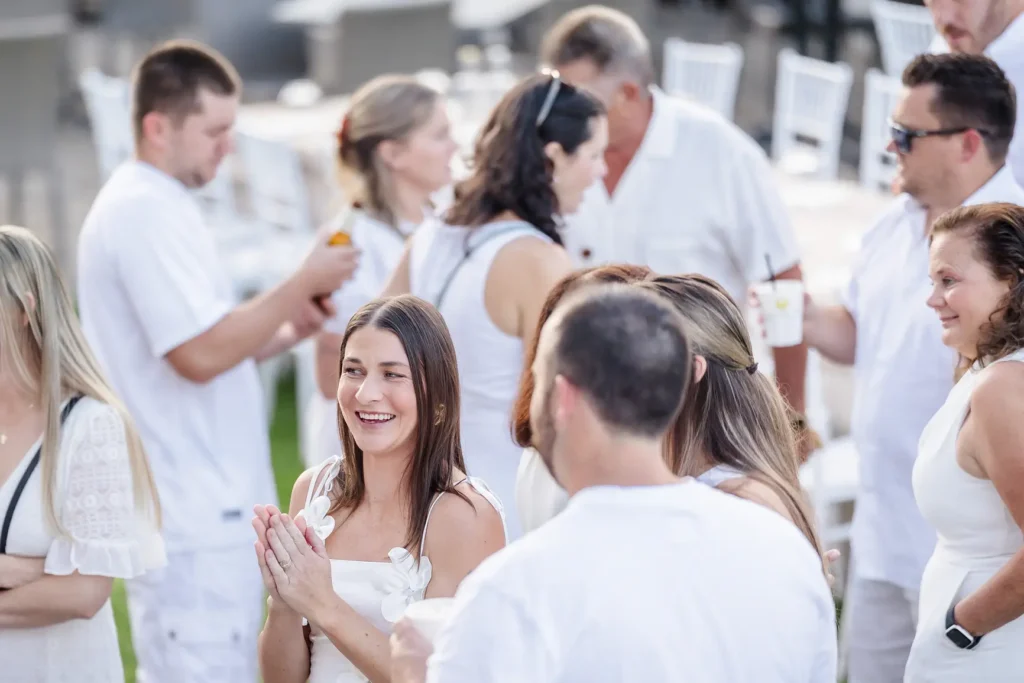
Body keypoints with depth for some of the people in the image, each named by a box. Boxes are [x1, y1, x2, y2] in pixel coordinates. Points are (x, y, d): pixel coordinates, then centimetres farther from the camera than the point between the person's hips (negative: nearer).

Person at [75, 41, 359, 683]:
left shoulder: (154, 204, 17)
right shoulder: (145, 213, -16)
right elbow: (201, 354, -23)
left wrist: (287, 329, 7)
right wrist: (303, 285, -15)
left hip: (200, 506, 11)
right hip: (194, 518, -11)